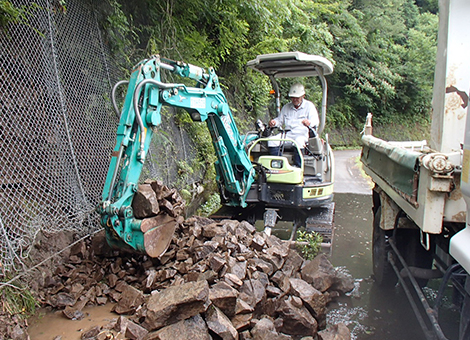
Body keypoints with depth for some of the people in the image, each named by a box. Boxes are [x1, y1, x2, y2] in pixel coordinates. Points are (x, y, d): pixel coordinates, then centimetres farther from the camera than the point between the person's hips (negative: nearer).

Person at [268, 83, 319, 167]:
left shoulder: (309, 106, 6)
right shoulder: (286, 107, 21)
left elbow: (315, 121, -7)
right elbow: (280, 120, 25)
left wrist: (309, 123, -33)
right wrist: (274, 122, -1)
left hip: (302, 135, -4)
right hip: (287, 134, 4)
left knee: (298, 141, -40)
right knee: (272, 141, -23)